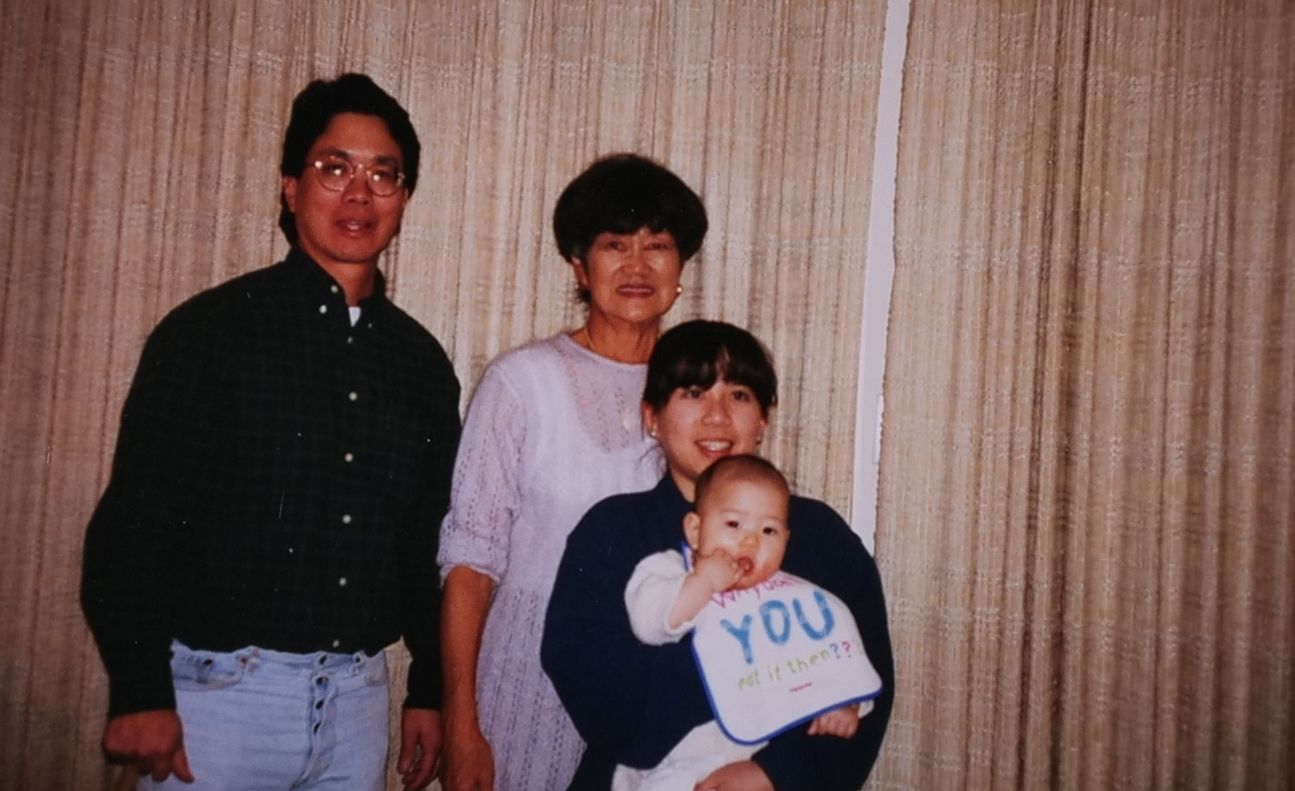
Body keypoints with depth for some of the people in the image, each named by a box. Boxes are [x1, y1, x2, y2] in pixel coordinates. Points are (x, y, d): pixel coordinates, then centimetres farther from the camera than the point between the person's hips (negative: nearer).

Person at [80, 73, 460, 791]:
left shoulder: (422, 361, 5)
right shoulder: (211, 330, -7)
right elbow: (132, 521, -8)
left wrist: (430, 692, 10)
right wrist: (139, 694, -11)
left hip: (358, 697, 4)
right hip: (219, 688, -3)